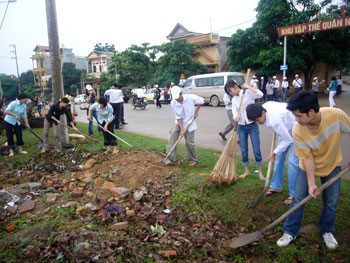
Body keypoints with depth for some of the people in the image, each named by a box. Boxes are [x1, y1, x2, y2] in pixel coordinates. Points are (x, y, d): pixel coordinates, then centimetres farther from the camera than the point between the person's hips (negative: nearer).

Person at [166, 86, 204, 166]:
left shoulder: (190, 97, -22)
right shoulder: (173, 103, -16)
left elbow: (201, 101, -5)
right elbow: (178, 117, -14)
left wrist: (196, 111, -7)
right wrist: (181, 129, -19)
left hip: (190, 123, -2)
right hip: (179, 123, 2)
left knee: (189, 142, -3)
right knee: (173, 134, -19)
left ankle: (193, 160, 18)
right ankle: (171, 157, -15)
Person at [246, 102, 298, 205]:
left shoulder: (275, 120, -38)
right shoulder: (264, 106, -16)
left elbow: (287, 140, -27)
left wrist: (274, 153, -19)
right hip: (286, 128, 9)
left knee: (292, 160, -14)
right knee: (279, 157, 9)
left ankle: (294, 194, -5)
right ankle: (276, 186, 22)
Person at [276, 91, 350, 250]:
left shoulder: (336, 115, -32)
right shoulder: (298, 131, -31)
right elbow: (307, 158, -22)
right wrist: (311, 183, -23)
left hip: (332, 165, 1)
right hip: (308, 167, -1)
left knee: (331, 203, 9)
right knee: (298, 199, 0)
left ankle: (327, 231, 35)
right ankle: (290, 232, 19)